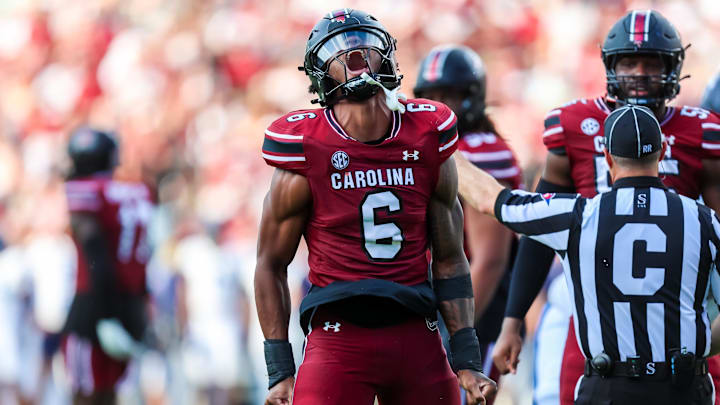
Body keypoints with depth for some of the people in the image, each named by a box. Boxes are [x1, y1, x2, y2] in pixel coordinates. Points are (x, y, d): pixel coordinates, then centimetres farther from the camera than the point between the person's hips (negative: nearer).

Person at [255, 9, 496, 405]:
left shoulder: (427, 141, 5)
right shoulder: (307, 153, -4)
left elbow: (449, 261, 12)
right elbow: (271, 265, 3)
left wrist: (467, 361, 7)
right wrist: (280, 372, -1)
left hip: (417, 338, 3)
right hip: (338, 338, -3)